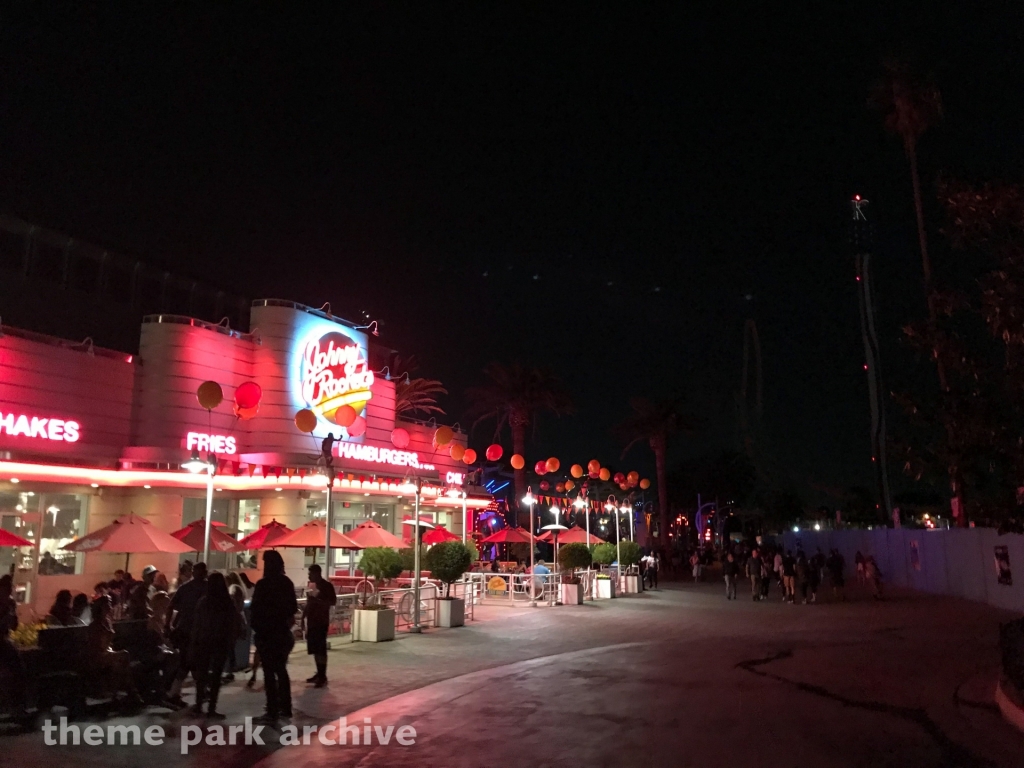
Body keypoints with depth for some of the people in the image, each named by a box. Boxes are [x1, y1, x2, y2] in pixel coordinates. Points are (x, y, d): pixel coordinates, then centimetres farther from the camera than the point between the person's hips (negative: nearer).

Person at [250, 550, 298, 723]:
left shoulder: (263, 584, -15)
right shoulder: (287, 583, 5)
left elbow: (255, 609, -12)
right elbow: (293, 607, 11)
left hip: (266, 633, -6)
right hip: (283, 631, 6)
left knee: (269, 673, -2)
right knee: (281, 670, 16)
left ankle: (272, 712, -1)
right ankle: (285, 708, 22)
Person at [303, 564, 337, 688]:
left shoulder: (327, 586, -10)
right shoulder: (311, 585, 12)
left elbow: (333, 601, -15)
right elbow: (309, 602, 17)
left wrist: (318, 600, -25)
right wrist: (303, 616, 13)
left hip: (321, 621, -8)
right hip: (311, 620, 8)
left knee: (321, 649, -8)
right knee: (314, 648, 11)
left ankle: (323, 677, -6)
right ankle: (319, 673, 20)